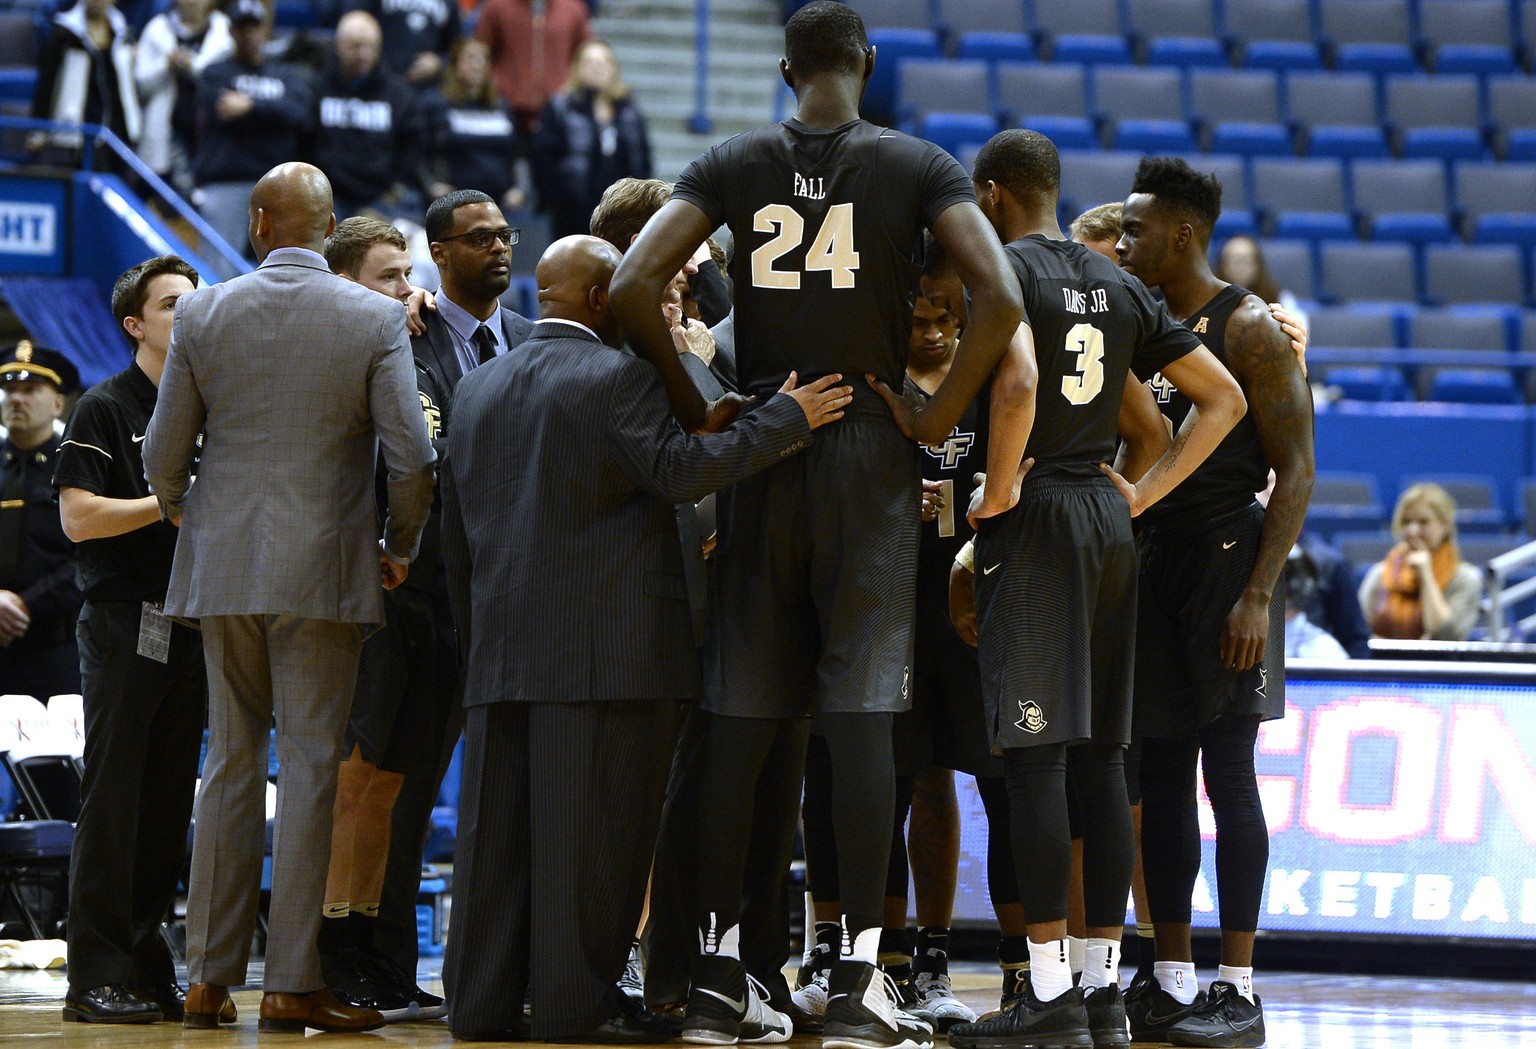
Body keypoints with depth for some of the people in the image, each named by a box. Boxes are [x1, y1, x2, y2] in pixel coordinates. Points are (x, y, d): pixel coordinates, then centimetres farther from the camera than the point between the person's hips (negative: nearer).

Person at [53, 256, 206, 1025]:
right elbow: (79, 517, -12)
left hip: (191, 624, 6)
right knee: (113, 797, -7)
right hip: (125, 622, -6)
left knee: (169, 803, 7)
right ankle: (97, 974, -6)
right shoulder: (106, 408, -3)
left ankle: (148, 966, 12)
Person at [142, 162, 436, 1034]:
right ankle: (293, 982, -3)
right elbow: (411, 460, -9)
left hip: (222, 569, 3)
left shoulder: (203, 314, 1)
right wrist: (399, 548, 8)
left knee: (231, 763, 11)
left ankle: (210, 975, 11)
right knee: (312, 766, 0)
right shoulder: (376, 319, -5)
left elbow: (164, 459, 4)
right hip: (325, 570, -3)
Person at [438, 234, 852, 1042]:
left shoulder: (476, 389, 16)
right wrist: (786, 420, -12)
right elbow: (677, 469, -18)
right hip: (603, 647, -7)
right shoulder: (617, 377, -7)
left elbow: (455, 529, 18)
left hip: (500, 647, 7)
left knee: (496, 825, 7)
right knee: (589, 826, -4)